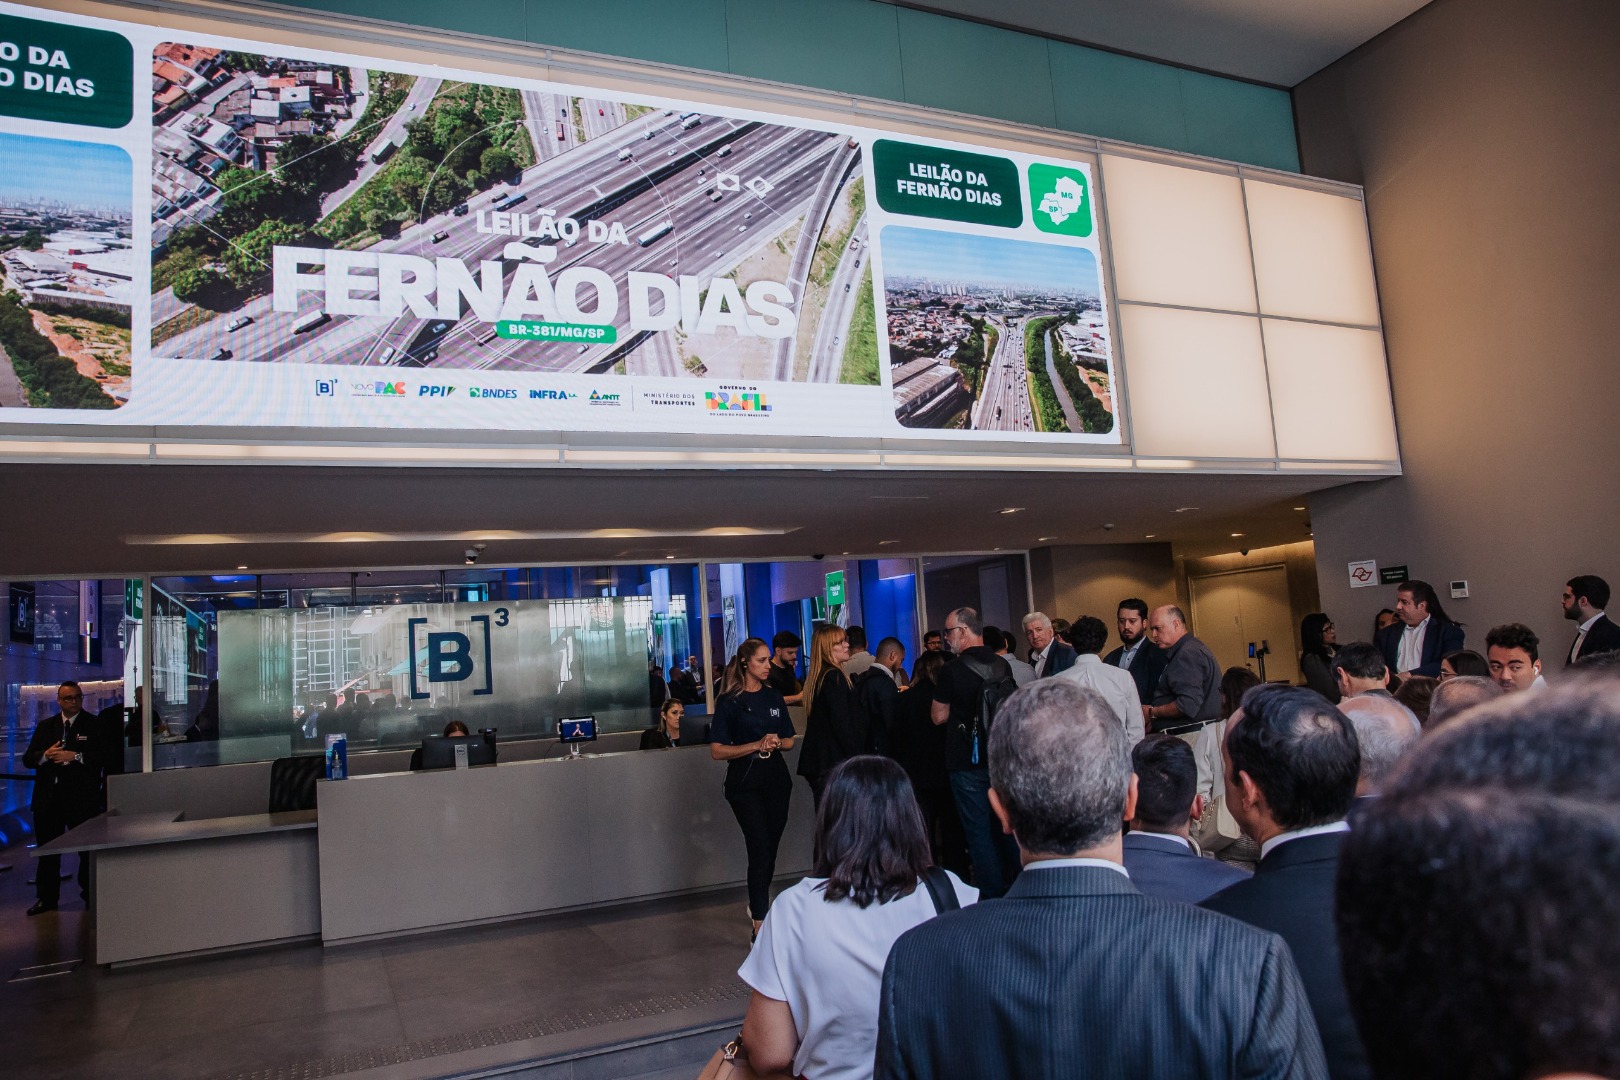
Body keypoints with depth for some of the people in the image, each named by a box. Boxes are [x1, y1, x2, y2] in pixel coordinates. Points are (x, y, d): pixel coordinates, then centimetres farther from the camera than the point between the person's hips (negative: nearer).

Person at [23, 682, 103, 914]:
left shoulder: (95, 725, -1)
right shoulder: (45, 726, 12)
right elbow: (27, 759, 8)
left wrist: (76, 756, -21)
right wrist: (45, 755, -12)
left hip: (81, 797, -4)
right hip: (48, 799, 4)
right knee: (47, 850, 9)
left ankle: (91, 894, 17)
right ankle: (46, 898, 19)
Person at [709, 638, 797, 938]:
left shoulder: (774, 698, 10)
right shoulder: (730, 702, -6)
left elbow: (790, 741, 15)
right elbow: (717, 751, -10)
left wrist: (777, 743, -8)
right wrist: (757, 746, -17)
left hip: (776, 780, 5)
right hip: (745, 783, -5)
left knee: (770, 848, 12)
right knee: (760, 849, -11)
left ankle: (757, 904, 35)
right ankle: (760, 927, -8)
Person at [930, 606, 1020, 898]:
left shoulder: (953, 670, -16)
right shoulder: (1003, 666, 1)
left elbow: (939, 716, -8)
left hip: (968, 762, -6)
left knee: (978, 831, 3)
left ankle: (991, 895, 8)